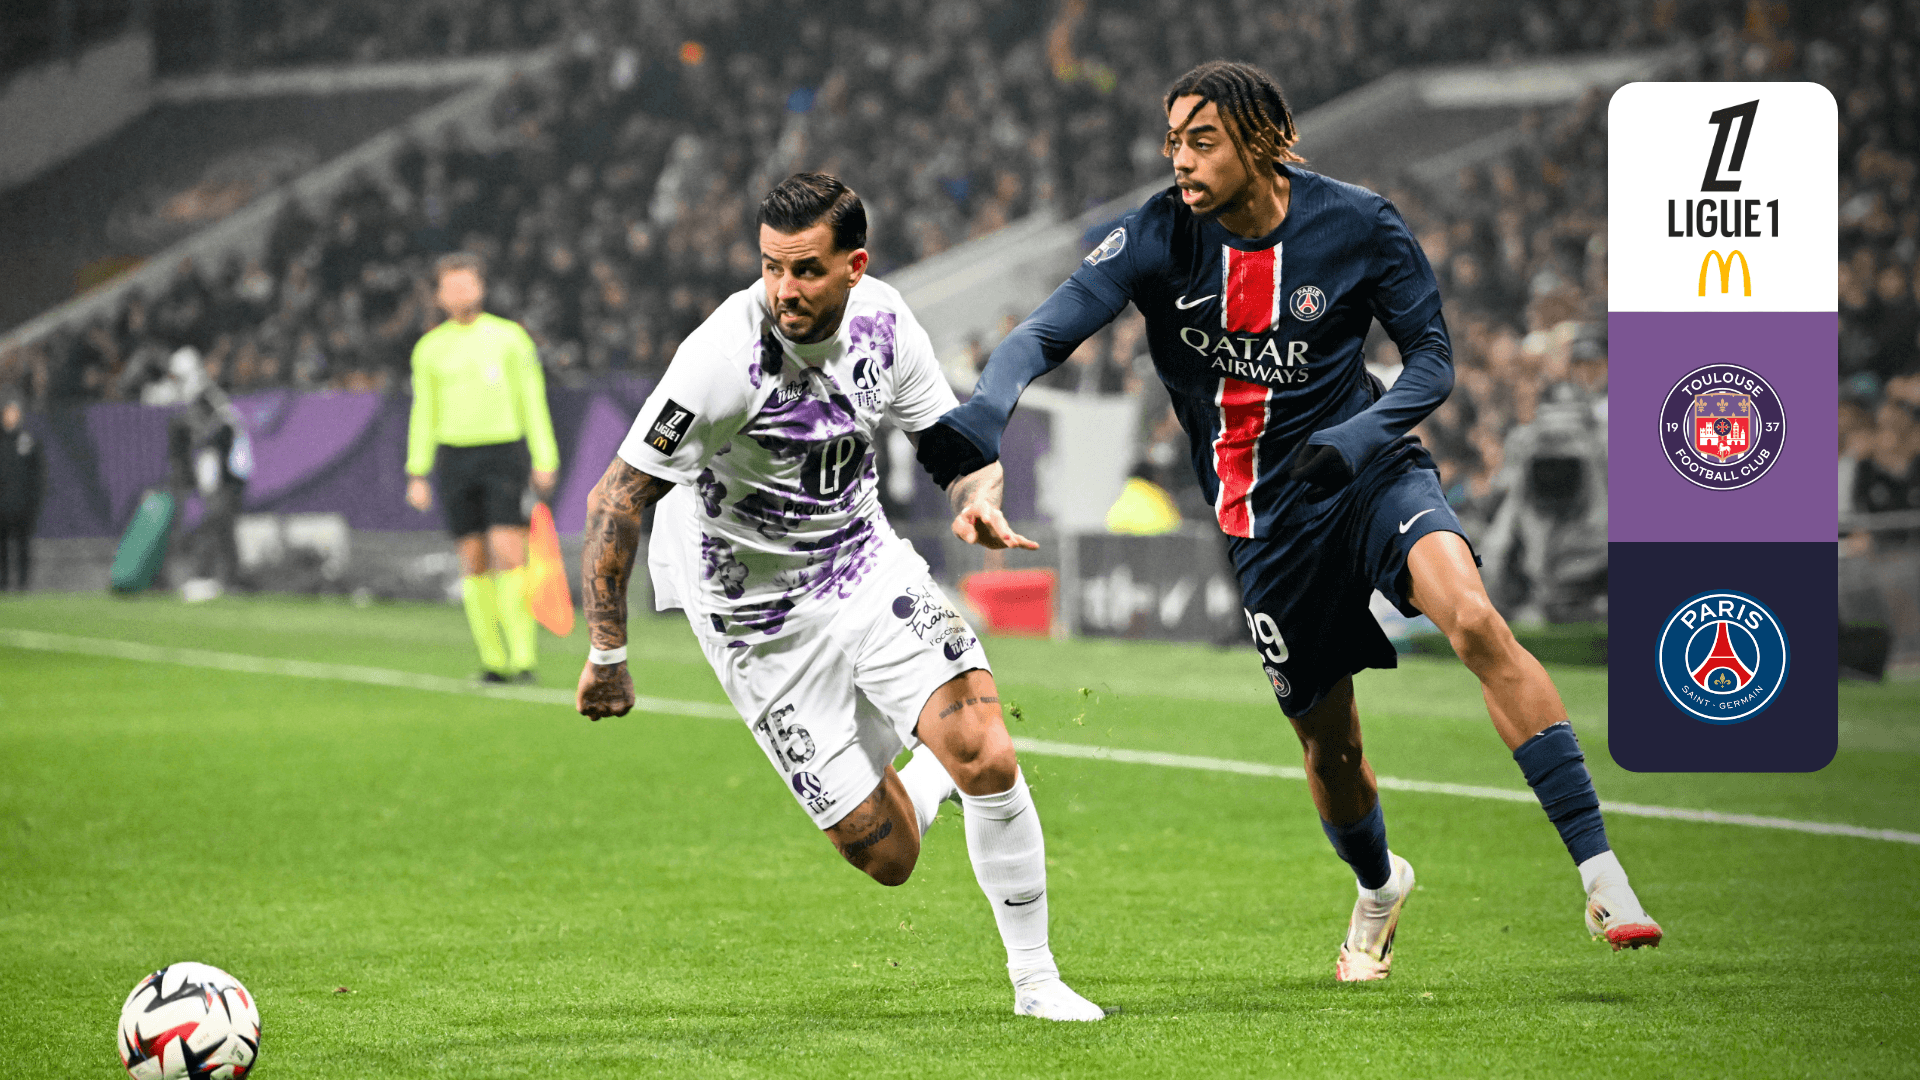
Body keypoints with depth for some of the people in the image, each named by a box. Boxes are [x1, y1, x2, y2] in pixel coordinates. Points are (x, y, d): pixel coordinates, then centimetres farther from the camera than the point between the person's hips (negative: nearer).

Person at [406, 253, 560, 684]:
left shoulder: (509, 337, 3)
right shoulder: (429, 348, 10)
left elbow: (533, 402, 3)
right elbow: (423, 413, 13)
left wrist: (544, 462, -4)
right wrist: (417, 474, 6)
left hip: (506, 452, -3)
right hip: (456, 457, 3)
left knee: (509, 555, -13)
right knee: (474, 561, 0)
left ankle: (523, 659, -13)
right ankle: (493, 660, 6)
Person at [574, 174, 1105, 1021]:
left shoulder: (881, 320, -9)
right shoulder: (726, 355, -26)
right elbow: (617, 498, -21)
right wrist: (607, 654, -19)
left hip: (866, 565, 4)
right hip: (757, 616, -4)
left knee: (987, 760, -17)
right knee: (886, 856, -5)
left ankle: (1035, 980, 4)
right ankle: (927, 776, 34)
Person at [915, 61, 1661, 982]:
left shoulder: (1356, 224, -12)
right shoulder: (1160, 236, -12)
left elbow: (1432, 360, -4)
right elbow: (1040, 337, -18)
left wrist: (1359, 438, -23)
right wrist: (973, 456, -35)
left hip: (1368, 470, -2)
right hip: (1261, 517, 2)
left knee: (1473, 619, -29)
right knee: (1328, 742, 9)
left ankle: (1600, 877, -27)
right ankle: (1378, 886, 45)